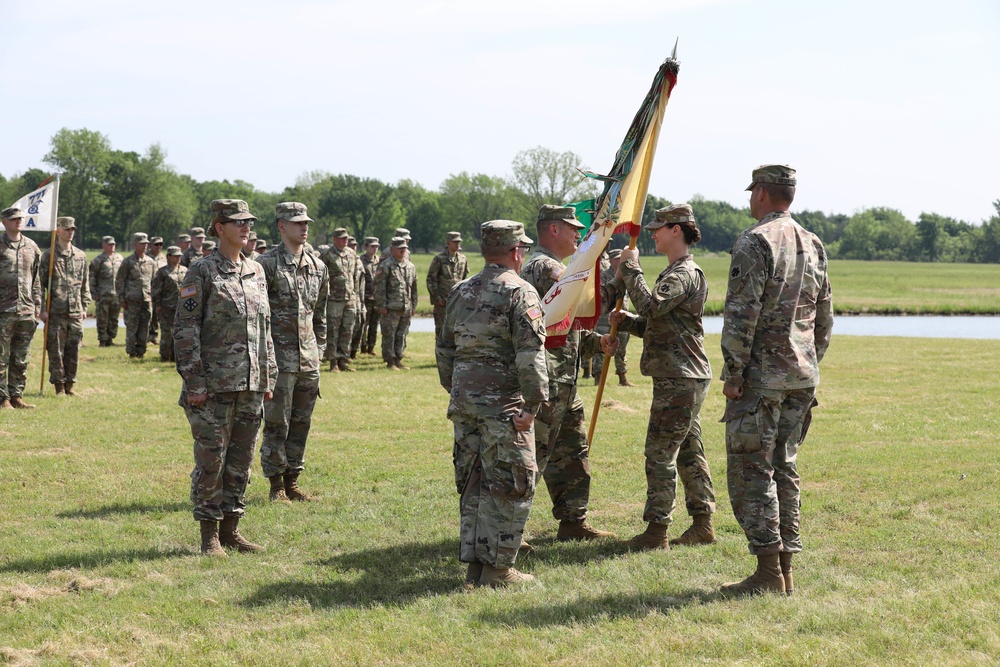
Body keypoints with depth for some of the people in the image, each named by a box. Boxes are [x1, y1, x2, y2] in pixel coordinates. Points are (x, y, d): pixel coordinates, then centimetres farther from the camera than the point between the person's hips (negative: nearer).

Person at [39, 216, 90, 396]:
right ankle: (59, 386, 5)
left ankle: (70, 384, 13)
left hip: (75, 311, 4)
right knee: (56, 350, -1)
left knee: (74, 350, 5)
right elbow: (40, 283, -3)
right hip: (56, 312, -4)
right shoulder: (48, 255, -1)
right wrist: (42, 309, -8)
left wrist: (84, 307, 11)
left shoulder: (81, 256, 11)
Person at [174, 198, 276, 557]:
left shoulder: (256, 271, 13)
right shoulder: (202, 272, -6)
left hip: (251, 386, 6)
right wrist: (193, 381, -14)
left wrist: (268, 378, 15)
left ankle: (231, 529, 19)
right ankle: (209, 534, 6)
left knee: (241, 460, 10)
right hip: (215, 386, -6)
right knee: (211, 460, -2)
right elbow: (185, 329, -9)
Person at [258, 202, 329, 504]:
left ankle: (292, 482, 19)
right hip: (279, 358, -6)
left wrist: (319, 349, 15)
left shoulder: (318, 267, 11)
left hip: (309, 359, 6)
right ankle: (276, 487, 7)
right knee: (277, 424, -2)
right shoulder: (267, 264, -7)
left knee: (301, 423, 10)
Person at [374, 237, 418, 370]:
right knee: (389, 335, -3)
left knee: (402, 335, 9)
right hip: (391, 309, -6)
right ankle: (390, 362, 2)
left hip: (406, 309, 6)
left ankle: (398, 360, 17)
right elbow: (379, 287, -9)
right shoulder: (386, 266, -6)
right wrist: (382, 306, -13)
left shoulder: (411, 267, 14)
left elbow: (414, 288, 20)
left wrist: (413, 305, 16)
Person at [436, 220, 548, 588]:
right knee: (509, 486, 0)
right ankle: (497, 568, 1)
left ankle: (473, 564, 17)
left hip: (464, 403, 7)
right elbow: (530, 353, -17)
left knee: (473, 483, 13)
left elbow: (444, 349, 18)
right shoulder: (519, 292, -9)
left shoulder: (461, 292, 13)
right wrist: (533, 403, -17)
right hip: (503, 404, -7)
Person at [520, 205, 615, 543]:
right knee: (533, 455, -7)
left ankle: (574, 522, 24)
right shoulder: (547, 267, -14)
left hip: (562, 382, 11)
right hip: (548, 381, -11)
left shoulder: (550, 266, 21)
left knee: (573, 451, 16)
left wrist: (595, 341, 11)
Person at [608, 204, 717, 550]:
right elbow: (656, 324, 24)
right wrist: (626, 321, 7)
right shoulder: (675, 272, 20)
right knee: (689, 452, 13)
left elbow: (651, 305, -30)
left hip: (679, 379, -11)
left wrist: (631, 268, -20)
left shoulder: (685, 274, -14)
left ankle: (656, 530, -5)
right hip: (686, 377, 11)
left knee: (660, 452, -8)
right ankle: (703, 524, 19)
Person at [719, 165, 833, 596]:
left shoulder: (754, 242, -12)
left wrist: (732, 374, -12)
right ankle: (785, 570, 13)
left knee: (751, 472, -3)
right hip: (802, 380, 8)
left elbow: (741, 315, -17)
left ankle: (768, 573, -6)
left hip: (760, 380, -8)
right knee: (784, 470, 13)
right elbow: (825, 318, 17)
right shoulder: (813, 245, 12)